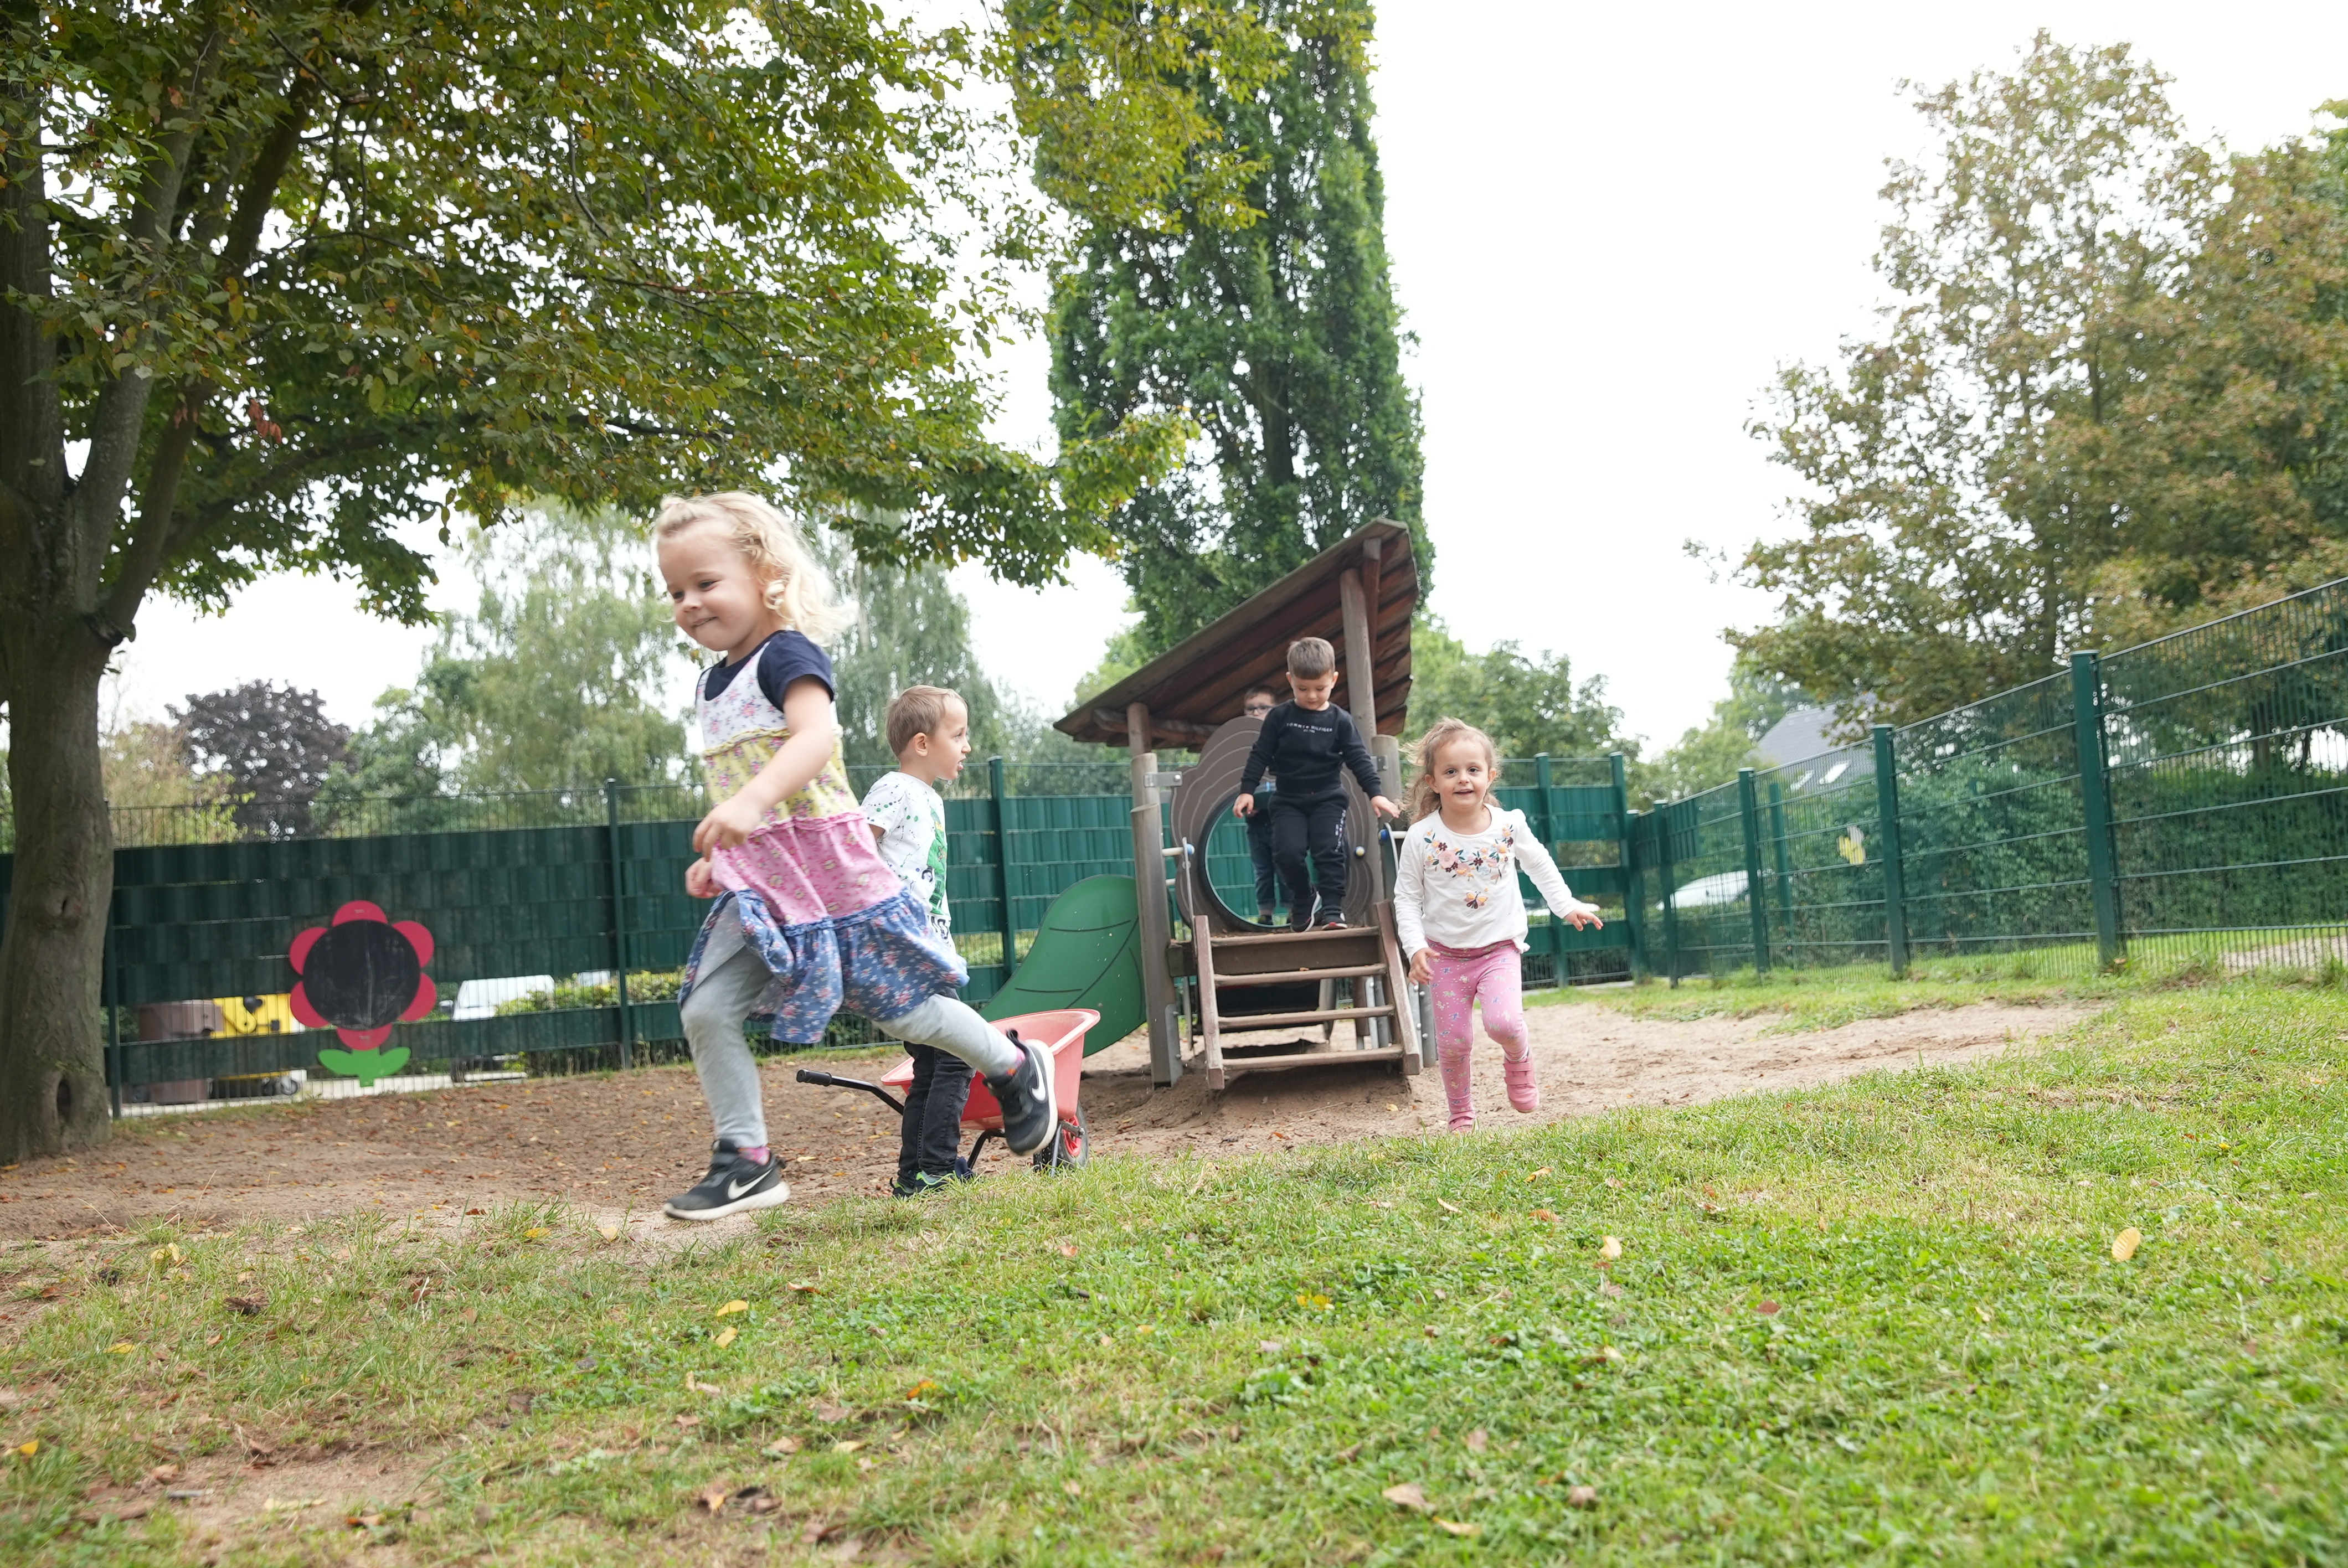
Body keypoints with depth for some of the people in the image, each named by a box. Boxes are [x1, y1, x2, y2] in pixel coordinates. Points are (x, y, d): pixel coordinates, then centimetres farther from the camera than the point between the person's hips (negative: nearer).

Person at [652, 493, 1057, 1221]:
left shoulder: (786, 655, -13)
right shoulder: (712, 681, 14)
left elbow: (817, 734, -33)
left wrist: (751, 801, -47)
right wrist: (715, 857, 20)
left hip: (824, 865, -7)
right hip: (755, 883, 8)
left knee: (901, 1010, 3)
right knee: (706, 1011, -5)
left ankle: (1016, 1067, 27)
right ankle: (746, 1161, 7)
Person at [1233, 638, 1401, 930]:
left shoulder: (1340, 721, 0)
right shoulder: (1279, 718, -1)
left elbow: (1359, 758, 0)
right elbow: (1260, 755, 2)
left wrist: (1375, 793, -8)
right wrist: (1247, 790, -5)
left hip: (1328, 798, 0)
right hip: (1289, 799, 0)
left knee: (1330, 851, -14)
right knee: (1287, 851, -14)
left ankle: (1332, 909, -3)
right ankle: (1303, 895, 13)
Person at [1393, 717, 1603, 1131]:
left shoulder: (1510, 825, -6)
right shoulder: (1421, 838, -11)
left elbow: (1540, 865, 12)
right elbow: (1407, 898, -5)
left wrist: (1567, 906, 7)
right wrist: (1415, 946, -15)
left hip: (1499, 949, 0)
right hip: (1446, 955, 0)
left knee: (1503, 1022, -22)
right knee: (1453, 1041, 2)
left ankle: (1518, 1061, 13)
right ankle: (1461, 1114, 26)